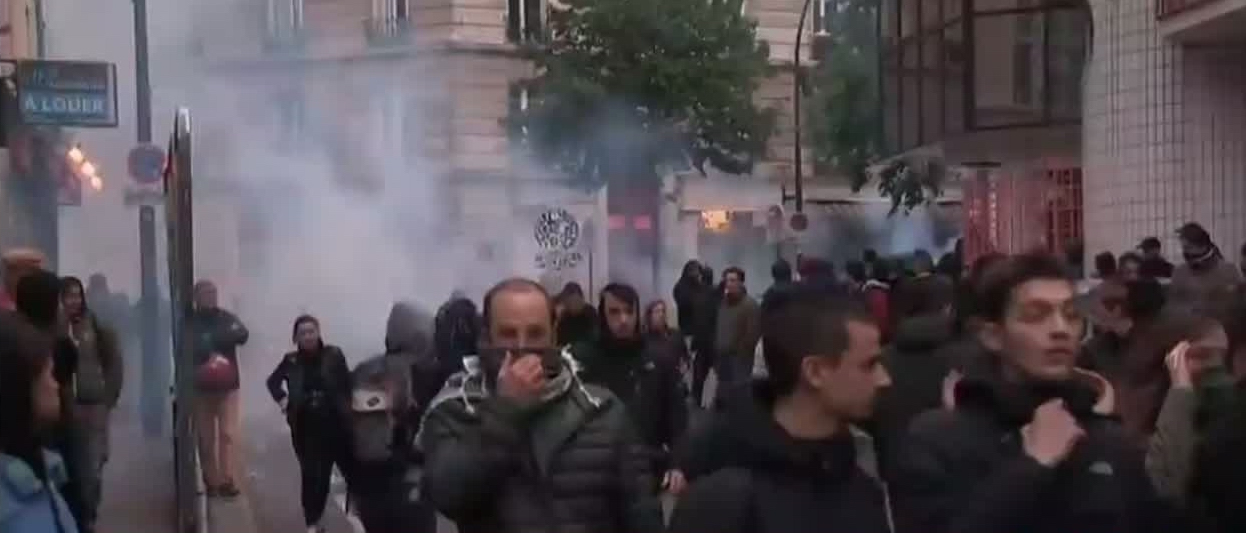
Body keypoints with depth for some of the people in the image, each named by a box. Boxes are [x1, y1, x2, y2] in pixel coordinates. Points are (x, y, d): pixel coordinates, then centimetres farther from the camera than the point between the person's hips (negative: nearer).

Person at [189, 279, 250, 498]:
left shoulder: (227, 318, 3)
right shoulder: (189, 322, 0)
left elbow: (243, 334, -16)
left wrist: (213, 340, -24)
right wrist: (207, 356, -28)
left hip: (227, 385, 1)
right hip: (200, 388, 0)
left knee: (228, 433, -7)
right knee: (206, 436, 3)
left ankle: (228, 480, -8)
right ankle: (211, 481, 10)